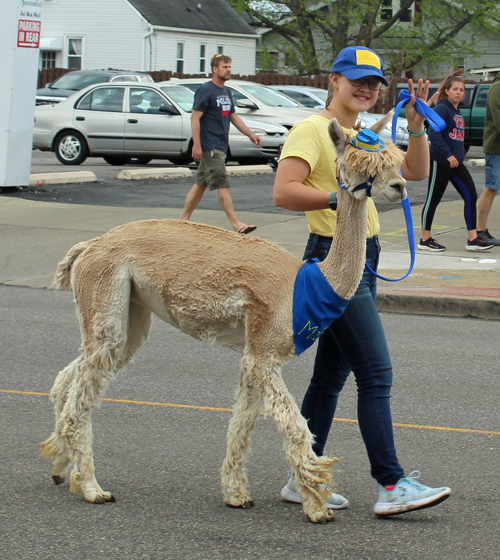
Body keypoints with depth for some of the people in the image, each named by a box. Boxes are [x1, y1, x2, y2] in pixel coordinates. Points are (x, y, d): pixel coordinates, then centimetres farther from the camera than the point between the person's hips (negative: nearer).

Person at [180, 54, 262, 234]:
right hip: (210, 147, -9)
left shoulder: (226, 92, 16)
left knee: (201, 184, 13)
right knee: (222, 185, -11)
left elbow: (233, 116, 24)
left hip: (220, 146, 9)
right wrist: (196, 145, -22)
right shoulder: (205, 91, -11)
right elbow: (195, 118, -16)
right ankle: (236, 224, -13)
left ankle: (183, 219, 19)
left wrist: (251, 134, 16)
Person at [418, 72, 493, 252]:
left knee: (470, 196, 0)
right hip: (440, 161, -8)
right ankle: (425, 240, 11)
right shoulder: (442, 109, -11)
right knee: (433, 200, 1)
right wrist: (448, 155, -23)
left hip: (456, 163, 8)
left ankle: (473, 239, 2)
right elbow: (433, 134, -20)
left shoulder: (458, 112, 15)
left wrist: (458, 156, 12)